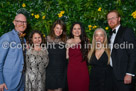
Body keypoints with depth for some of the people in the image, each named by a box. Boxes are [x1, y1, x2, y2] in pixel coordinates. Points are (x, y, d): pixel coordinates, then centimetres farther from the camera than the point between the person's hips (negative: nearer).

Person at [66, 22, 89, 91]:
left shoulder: (85, 41, 4)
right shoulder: (69, 42, 8)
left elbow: (88, 55, 7)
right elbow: (67, 56, 5)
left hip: (82, 70, -1)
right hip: (71, 70, 1)